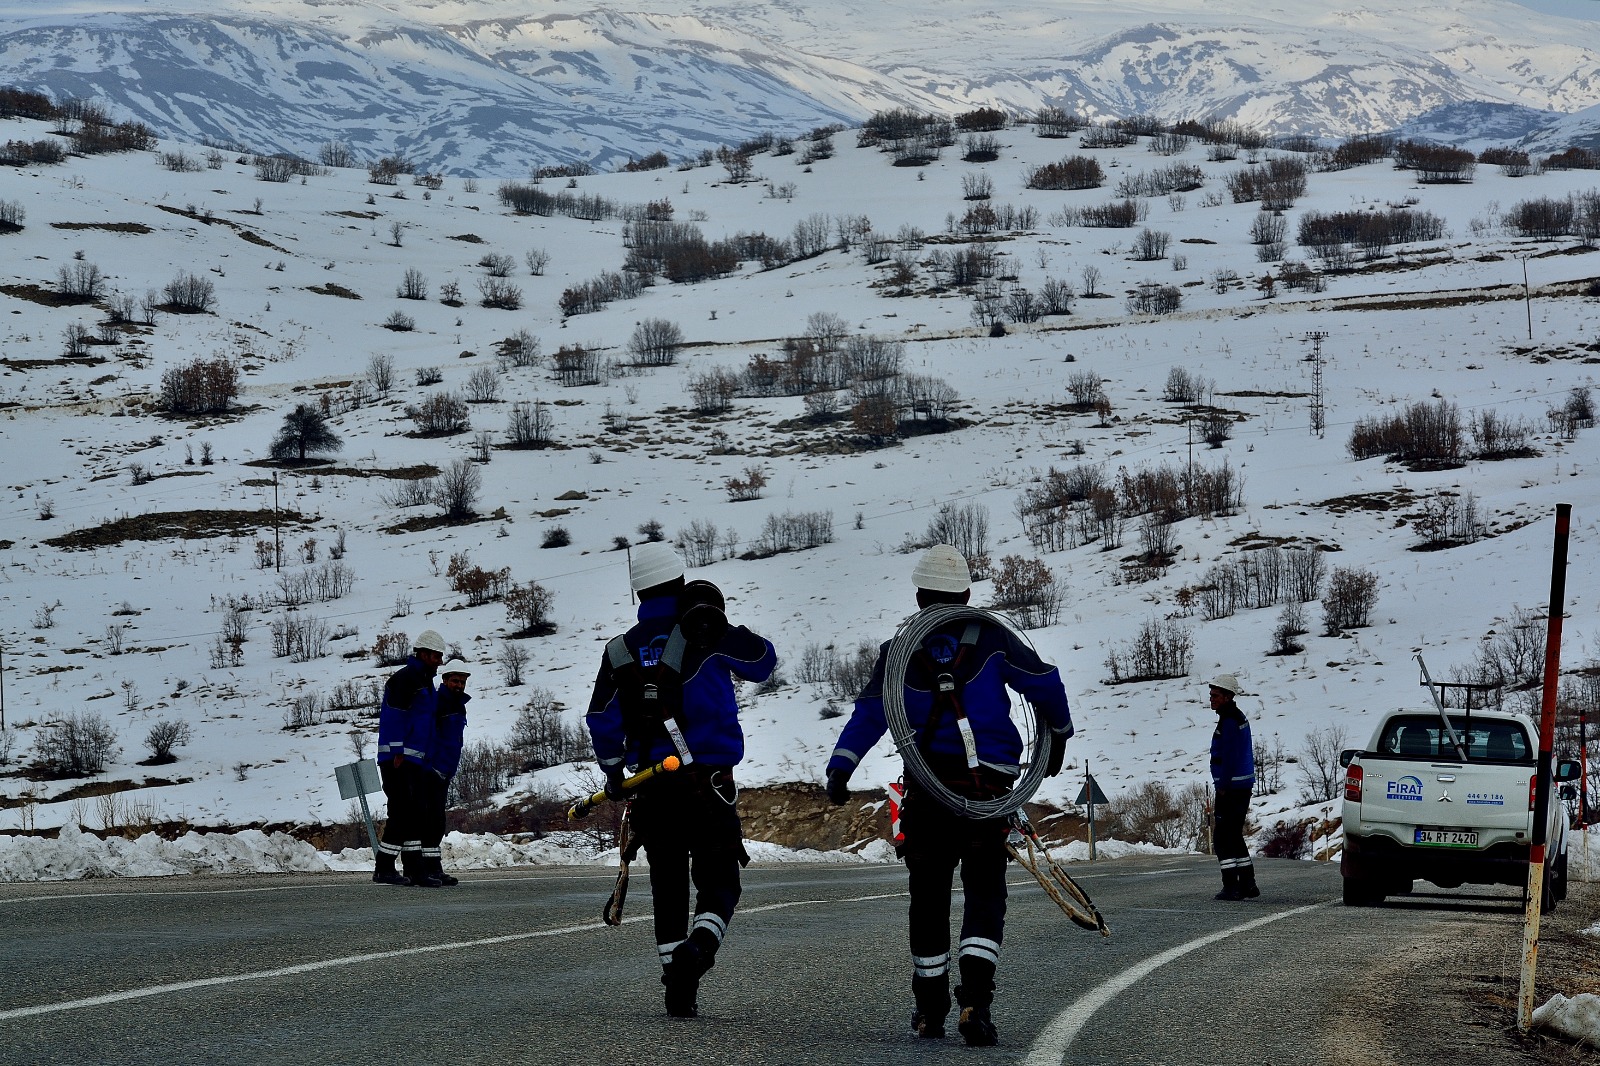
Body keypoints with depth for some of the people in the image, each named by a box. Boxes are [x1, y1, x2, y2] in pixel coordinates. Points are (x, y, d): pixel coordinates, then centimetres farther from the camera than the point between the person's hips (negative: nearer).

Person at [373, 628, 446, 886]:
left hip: (415, 759, 10)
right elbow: (394, 716, -18)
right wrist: (397, 753, -22)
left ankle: (414, 868, 14)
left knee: (415, 813, 10)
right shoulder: (406, 678, -12)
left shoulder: (425, 681, 20)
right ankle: (383, 868, -10)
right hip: (397, 758, -10)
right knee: (402, 811, -12)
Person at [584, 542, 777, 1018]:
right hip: (708, 781, -3)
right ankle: (698, 949, -29)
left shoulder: (621, 651, 5)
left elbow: (602, 722, 7)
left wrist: (613, 774, 22)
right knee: (718, 883, 1)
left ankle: (678, 992, 13)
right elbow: (763, 662, 7)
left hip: (652, 786, 4)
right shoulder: (705, 636, -6)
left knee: (668, 885, 14)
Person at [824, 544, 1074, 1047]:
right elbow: (1044, 684, 0)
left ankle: (929, 1008, 20)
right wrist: (1058, 737, 17)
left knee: (928, 894, 13)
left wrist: (840, 768, -13)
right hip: (987, 784, -1)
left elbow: (870, 714, -8)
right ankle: (975, 999, -19)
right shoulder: (991, 638, -1)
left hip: (928, 788, 1)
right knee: (984, 891, 2)